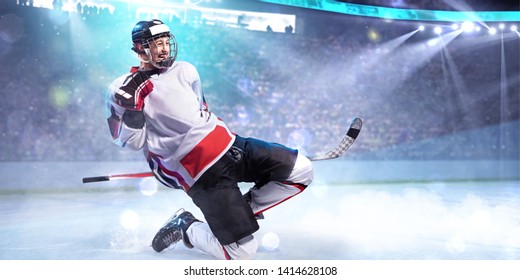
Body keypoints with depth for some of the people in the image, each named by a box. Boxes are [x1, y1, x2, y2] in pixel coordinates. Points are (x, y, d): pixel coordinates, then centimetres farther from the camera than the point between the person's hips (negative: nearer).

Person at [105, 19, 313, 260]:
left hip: (227, 143, 7)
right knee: (242, 251, -14)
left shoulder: (185, 71, 13)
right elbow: (133, 142, -6)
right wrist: (131, 105, -18)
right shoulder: (124, 89, -2)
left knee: (301, 170, -1)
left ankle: (244, 207, 11)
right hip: (199, 171, -7)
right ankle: (186, 228, 12)